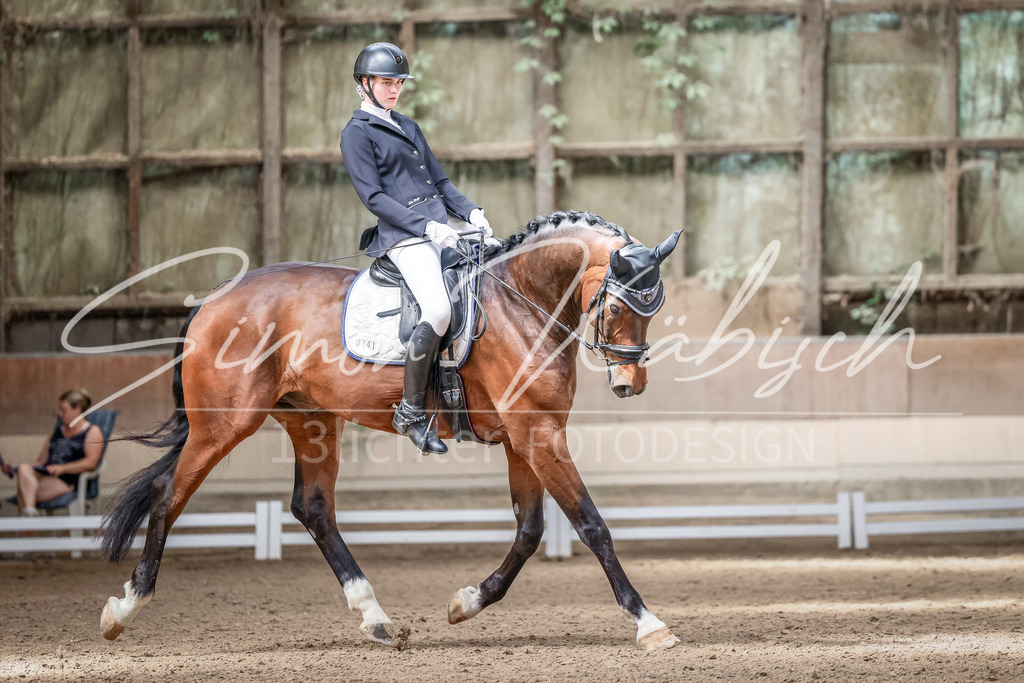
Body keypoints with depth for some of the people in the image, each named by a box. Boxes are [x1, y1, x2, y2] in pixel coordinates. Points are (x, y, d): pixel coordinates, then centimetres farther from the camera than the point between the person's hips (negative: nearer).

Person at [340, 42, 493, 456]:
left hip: (441, 229, 8)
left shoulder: (408, 127, 23)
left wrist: (470, 212, 5)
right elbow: (374, 197, -10)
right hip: (403, 236, -8)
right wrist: (426, 227, -19)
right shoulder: (357, 134, -1)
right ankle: (410, 413, -16)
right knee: (438, 311, -27)